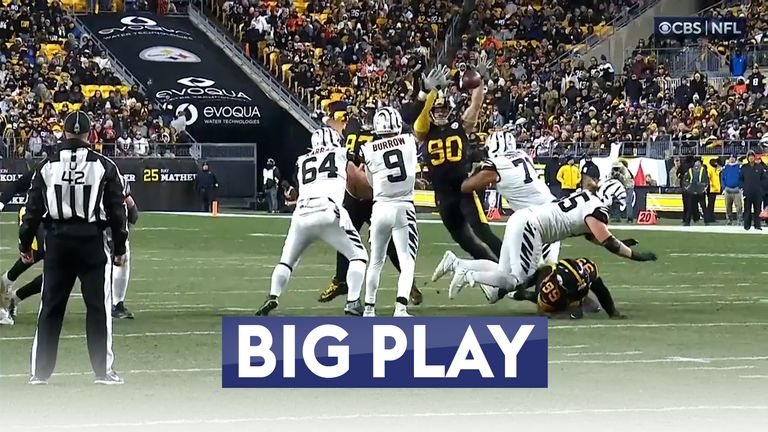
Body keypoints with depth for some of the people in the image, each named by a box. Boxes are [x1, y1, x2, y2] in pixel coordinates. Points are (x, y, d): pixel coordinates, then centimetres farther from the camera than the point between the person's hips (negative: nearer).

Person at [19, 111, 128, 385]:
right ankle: (103, 371, 4)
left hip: (57, 240, 2)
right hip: (92, 239, -2)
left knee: (50, 308, 8)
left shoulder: (47, 166, 1)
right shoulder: (104, 166, -3)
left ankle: (40, 372, 9)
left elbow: (33, 209, 4)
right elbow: (117, 211, -1)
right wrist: (120, 248, 7)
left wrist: (25, 244, 13)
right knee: (98, 307, 4)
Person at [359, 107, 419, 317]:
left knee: (376, 261, 17)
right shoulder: (410, 142, -1)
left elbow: (373, 182, 11)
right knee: (407, 262, 0)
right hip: (404, 208, -1)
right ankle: (401, 307, -18)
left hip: (381, 208, 1)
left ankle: (369, 308, 24)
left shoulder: (368, 150, -2)